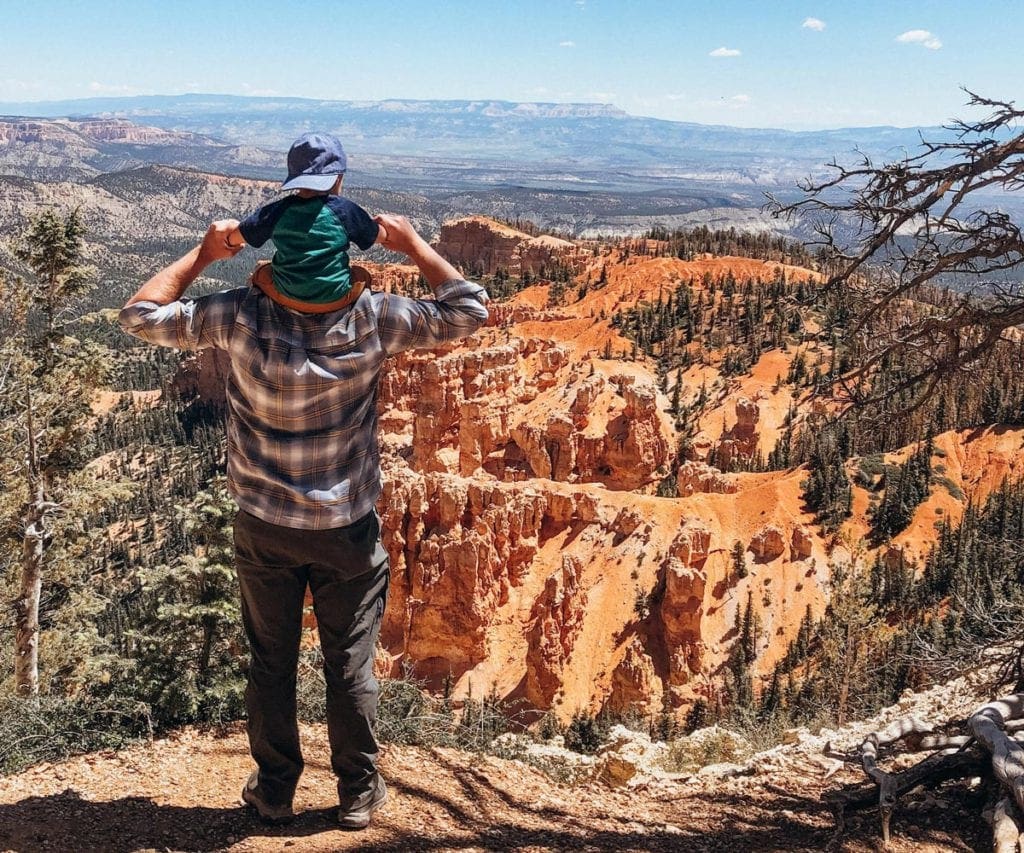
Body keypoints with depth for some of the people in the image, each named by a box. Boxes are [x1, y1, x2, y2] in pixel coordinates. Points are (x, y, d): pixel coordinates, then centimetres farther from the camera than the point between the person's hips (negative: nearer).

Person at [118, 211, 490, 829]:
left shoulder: (242, 316, -15)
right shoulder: (371, 320, -16)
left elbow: (141, 315, -3)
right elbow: (469, 310, -6)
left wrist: (202, 255, 2)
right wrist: (413, 245, 0)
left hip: (264, 527, 1)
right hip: (348, 527, -1)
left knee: (272, 662, 17)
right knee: (350, 665, 13)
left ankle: (275, 791, 32)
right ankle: (358, 794, 28)